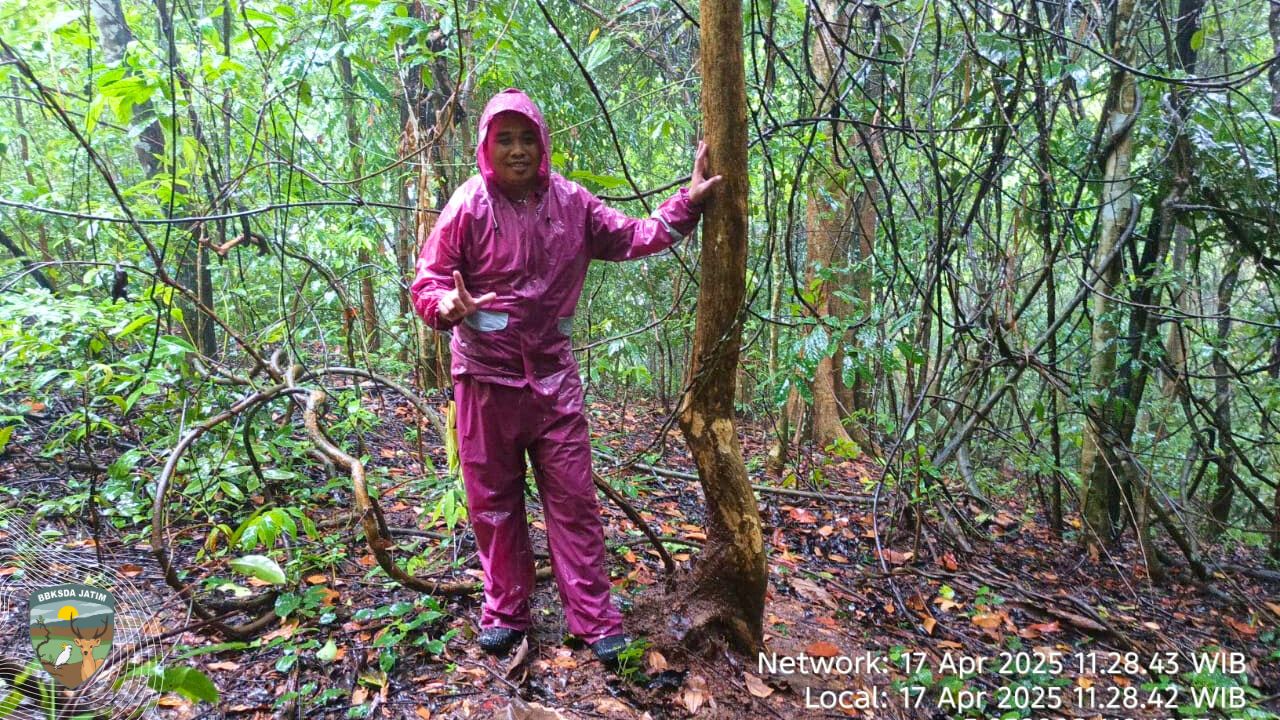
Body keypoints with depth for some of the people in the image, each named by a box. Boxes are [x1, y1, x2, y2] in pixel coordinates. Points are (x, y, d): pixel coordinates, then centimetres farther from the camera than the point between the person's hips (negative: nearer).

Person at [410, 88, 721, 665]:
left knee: (573, 497, 4)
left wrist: (687, 203, 7)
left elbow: (629, 238, 12)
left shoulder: (570, 203, 1)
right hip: (486, 375, -1)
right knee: (493, 500, 10)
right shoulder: (469, 207, -8)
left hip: (552, 374, 2)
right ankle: (504, 612, 28)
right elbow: (427, 280, -5)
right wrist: (447, 305, -28)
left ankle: (594, 618, 15)